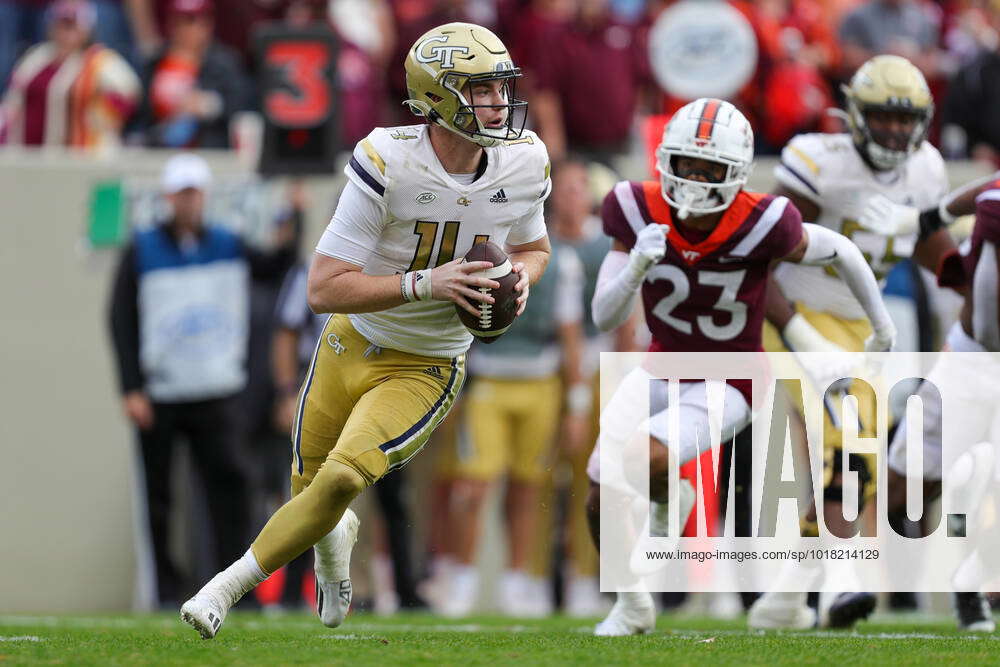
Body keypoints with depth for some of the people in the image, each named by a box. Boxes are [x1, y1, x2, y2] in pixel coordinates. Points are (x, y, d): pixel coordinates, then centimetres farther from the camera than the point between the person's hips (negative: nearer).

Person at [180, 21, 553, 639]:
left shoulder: (524, 165, -11)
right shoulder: (387, 164, -24)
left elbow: (533, 247, 13)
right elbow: (324, 289, -24)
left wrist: (520, 277, -11)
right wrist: (423, 285, -34)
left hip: (427, 368, 1)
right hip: (351, 347, -1)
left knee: (342, 478, -22)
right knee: (311, 488, 14)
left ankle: (228, 587, -7)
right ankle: (337, 538, 54)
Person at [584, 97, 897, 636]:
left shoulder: (758, 227, -27)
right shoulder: (640, 213, -18)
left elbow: (840, 251, -8)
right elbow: (605, 318, -15)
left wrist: (882, 325, 8)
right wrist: (636, 267, -36)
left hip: (728, 385, -4)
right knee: (602, 494, -6)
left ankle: (671, 499, 12)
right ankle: (632, 607, 21)